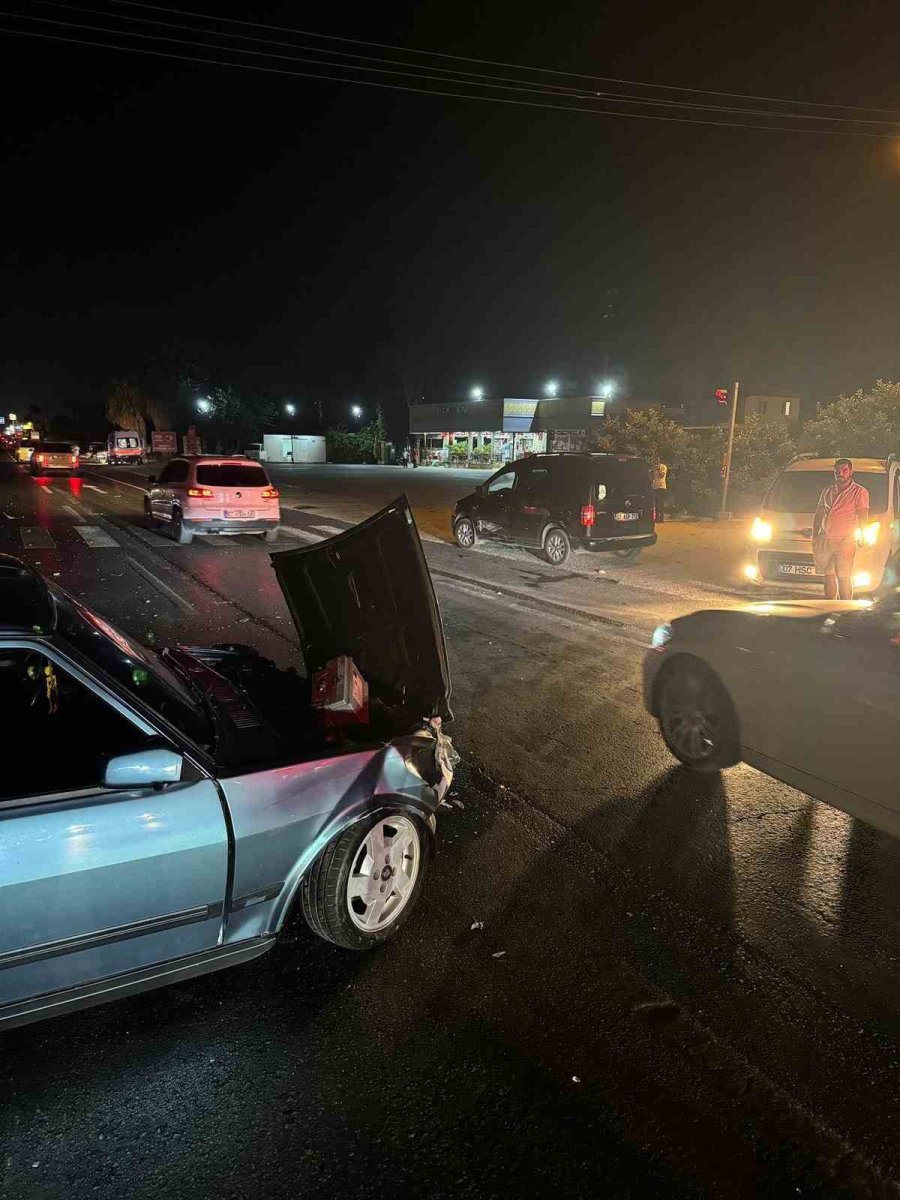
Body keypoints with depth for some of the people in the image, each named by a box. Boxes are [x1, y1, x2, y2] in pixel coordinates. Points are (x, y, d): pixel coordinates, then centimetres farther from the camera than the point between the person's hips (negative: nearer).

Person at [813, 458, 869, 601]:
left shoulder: (859, 492, 1)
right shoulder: (828, 491, 16)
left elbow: (863, 518, -3)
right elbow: (818, 514, 19)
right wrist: (815, 535, 11)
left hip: (845, 542, -5)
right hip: (825, 540, 5)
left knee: (844, 578, -7)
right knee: (829, 577, 7)